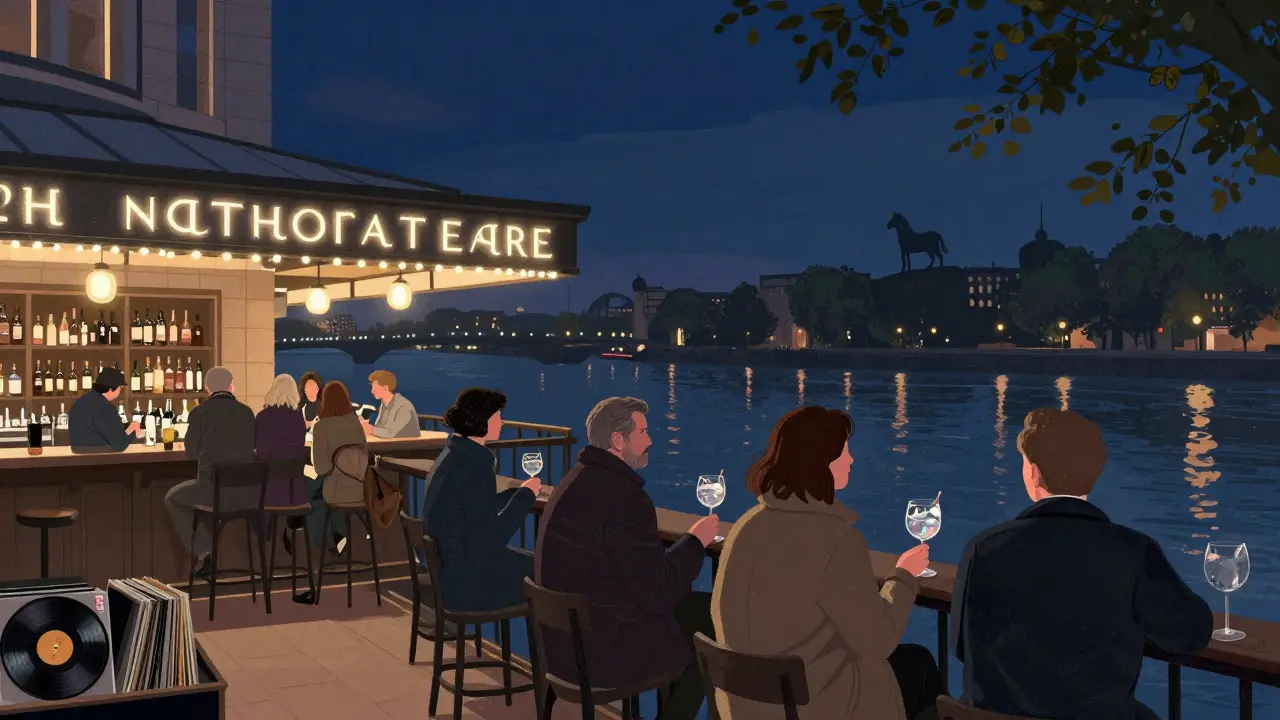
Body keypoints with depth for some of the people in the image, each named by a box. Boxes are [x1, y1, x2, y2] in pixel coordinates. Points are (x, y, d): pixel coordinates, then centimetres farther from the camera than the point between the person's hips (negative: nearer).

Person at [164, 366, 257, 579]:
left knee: (172, 498, 27)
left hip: (213, 488, -3)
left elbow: (191, 452, 7)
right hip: (245, 490, 3)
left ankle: (202, 551, 14)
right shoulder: (246, 411, 9)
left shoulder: (200, 412, 1)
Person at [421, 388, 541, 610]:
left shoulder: (455, 455, 7)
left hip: (451, 566, 9)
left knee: (535, 564, 20)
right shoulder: (473, 465, -23)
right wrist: (525, 495, -11)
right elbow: (491, 537, -22)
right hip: (467, 580, -9)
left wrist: (519, 492, 11)